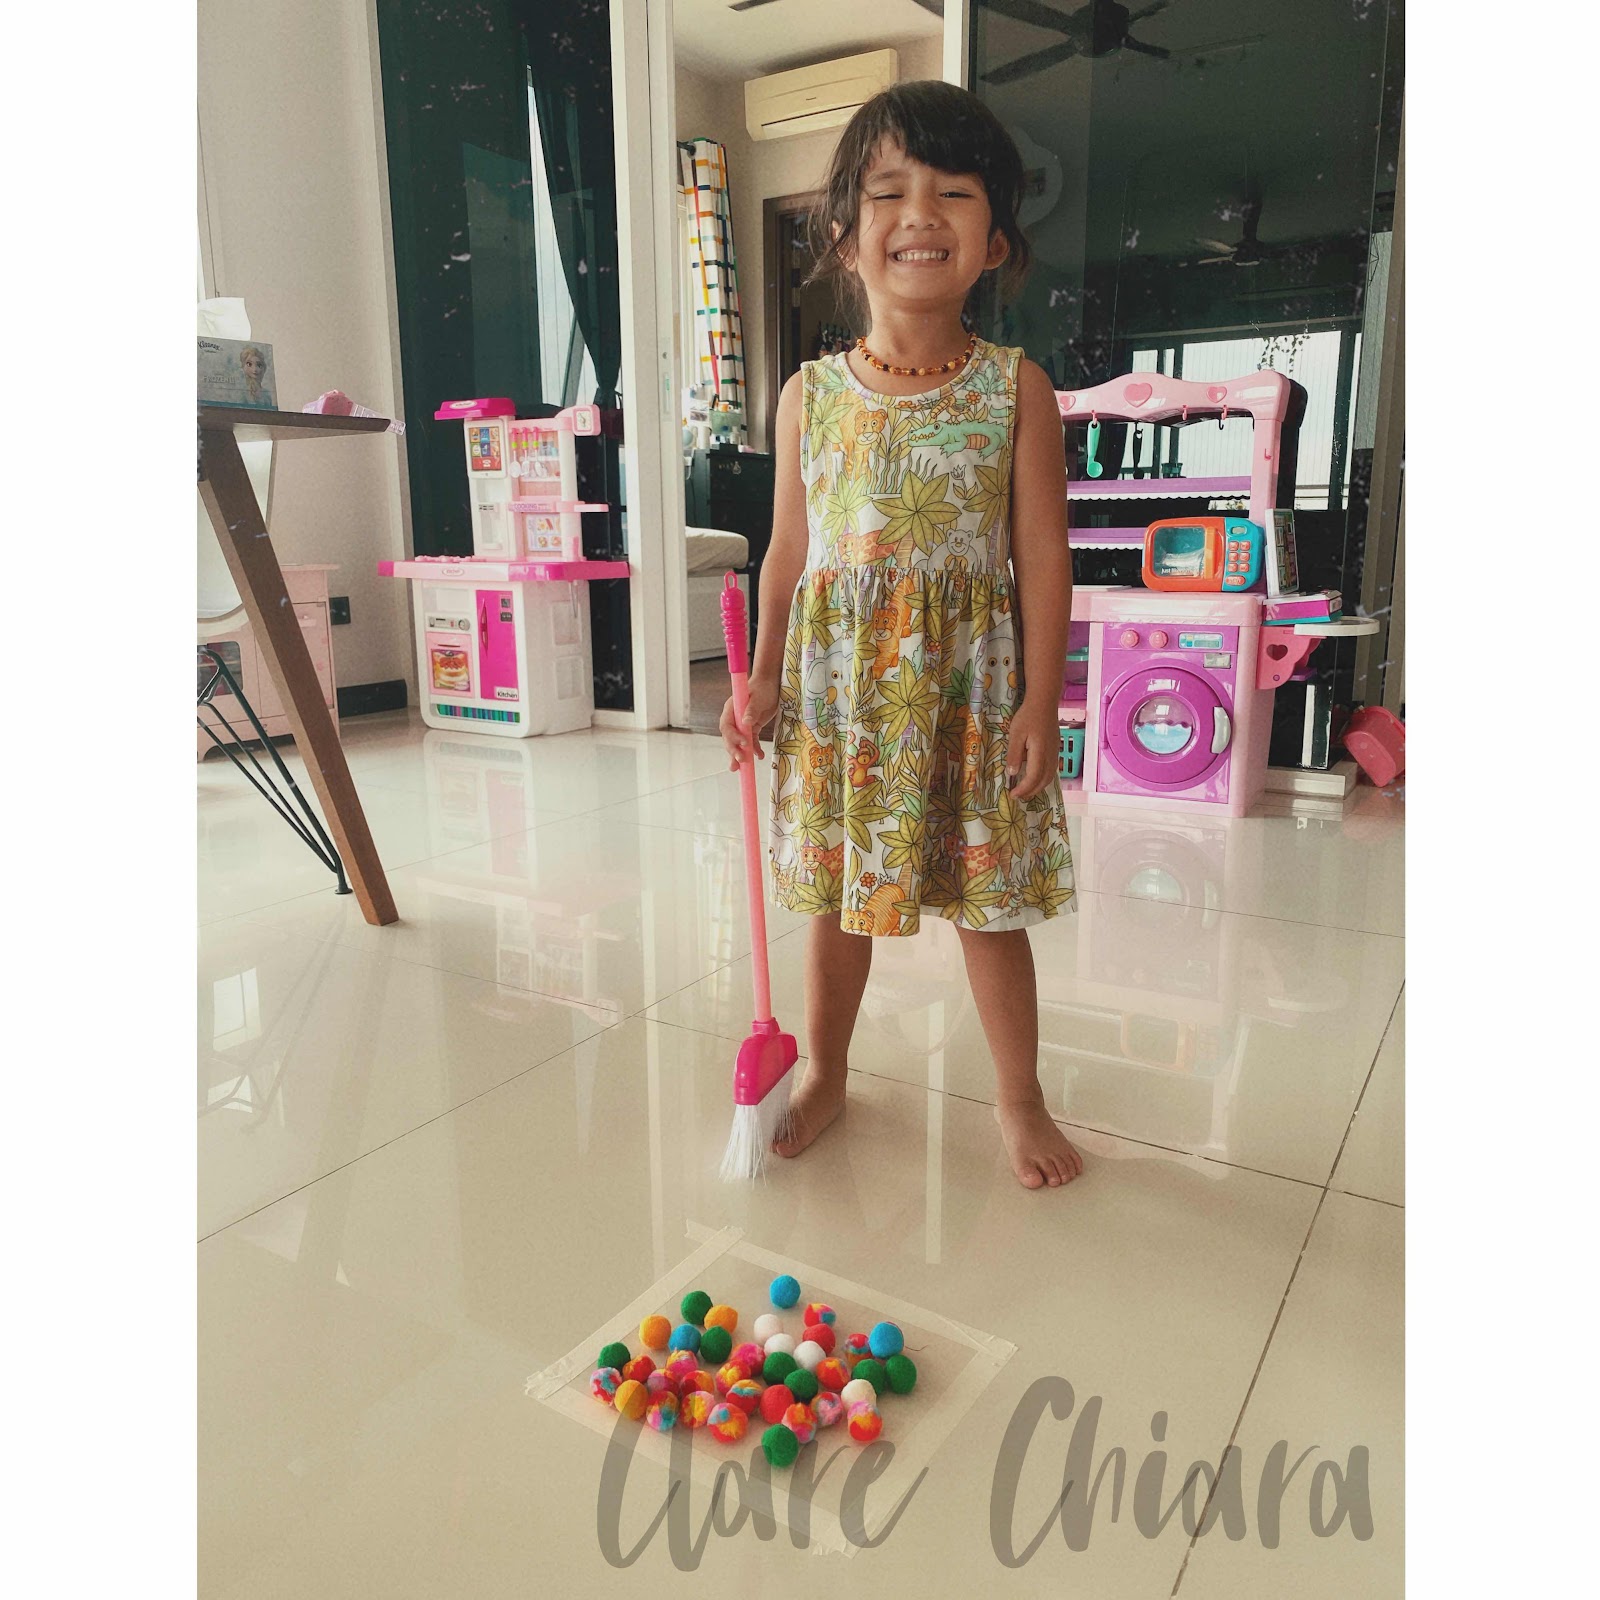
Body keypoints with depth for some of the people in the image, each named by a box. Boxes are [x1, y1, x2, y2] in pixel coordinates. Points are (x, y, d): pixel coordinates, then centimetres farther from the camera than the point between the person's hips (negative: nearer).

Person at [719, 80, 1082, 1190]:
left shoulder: (1017, 389, -2)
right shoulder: (810, 394, 3)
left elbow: (1043, 555, -4)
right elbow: (790, 548, 7)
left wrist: (1039, 703, -9)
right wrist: (765, 678, 1)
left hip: (970, 685, -2)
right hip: (837, 686, 2)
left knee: (989, 902, 8)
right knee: (835, 896, 14)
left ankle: (1021, 1100, 29)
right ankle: (825, 1076, 37)